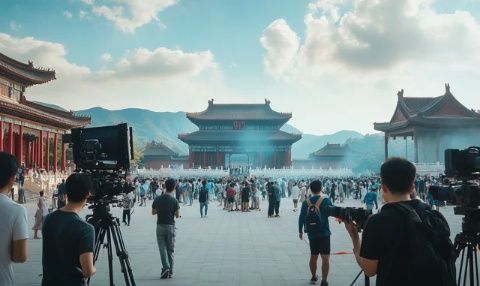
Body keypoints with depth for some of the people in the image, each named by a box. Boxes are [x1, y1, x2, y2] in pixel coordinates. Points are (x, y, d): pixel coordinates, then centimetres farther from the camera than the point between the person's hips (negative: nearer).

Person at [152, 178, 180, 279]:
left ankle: (165, 267, -14)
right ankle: (170, 271, 14)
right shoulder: (174, 201, -11)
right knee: (170, 249, 9)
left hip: (160, 226, 1)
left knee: (162, 248, 5)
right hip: (170, 226, -1)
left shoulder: (157, 199, -3)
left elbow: (153, 212, 7)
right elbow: (177, 215, -7)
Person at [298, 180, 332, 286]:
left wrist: (300, 231, 11)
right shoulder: (326, 201, -10)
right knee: (325, 257, -4)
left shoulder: (306, 202, -1)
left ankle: (313, 277, 33)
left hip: (311, 233, 4)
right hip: (324, 233, -4)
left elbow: (301, 217, 1)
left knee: (313, 256, 18)